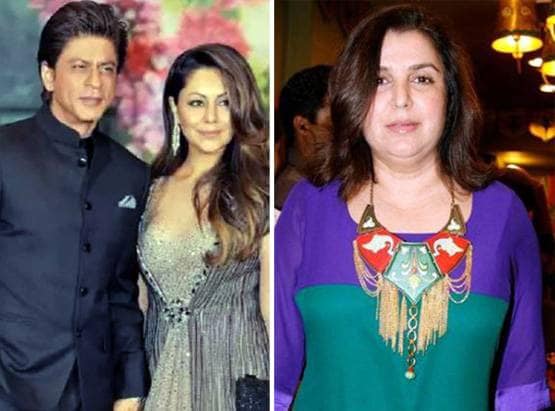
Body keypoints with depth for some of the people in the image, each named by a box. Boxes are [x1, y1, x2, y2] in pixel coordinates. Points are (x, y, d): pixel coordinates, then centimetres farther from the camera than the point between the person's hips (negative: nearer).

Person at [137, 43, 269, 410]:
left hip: (235, 375, -3)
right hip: (161, 376, 4)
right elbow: (140, 298, 9)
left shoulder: (260, 190, -8)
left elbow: (274, 308, -10)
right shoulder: (152, 190, 3)